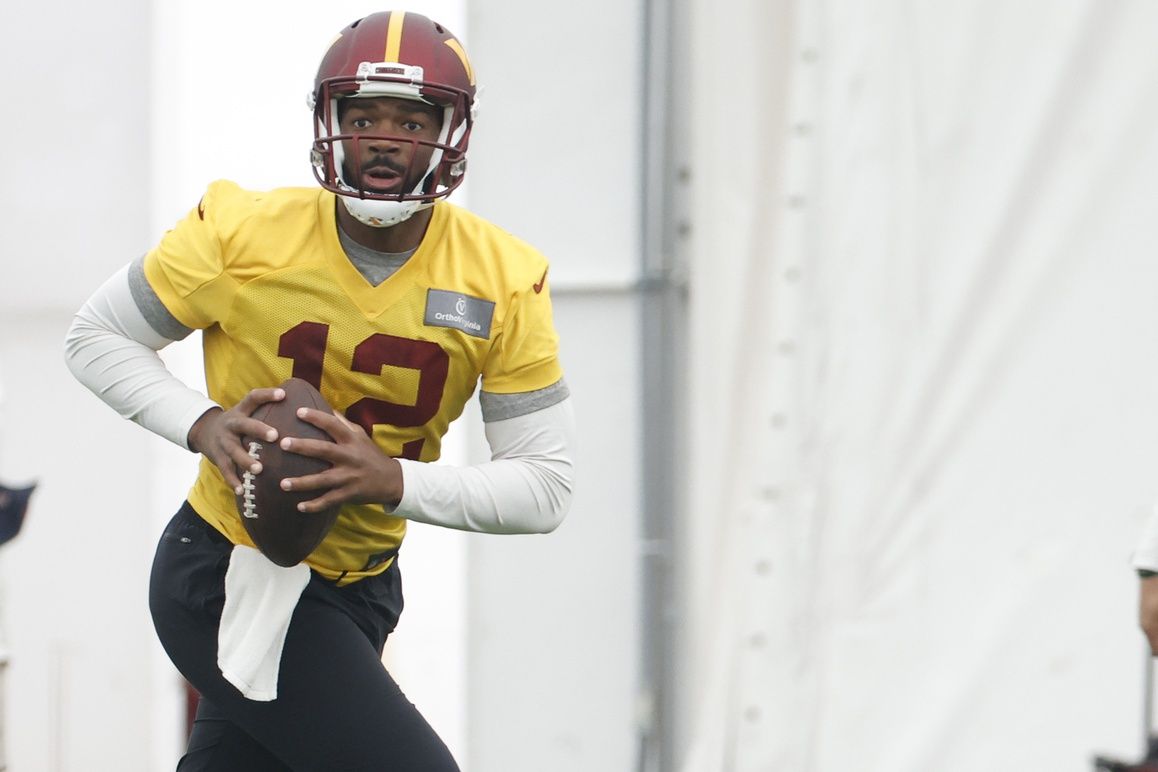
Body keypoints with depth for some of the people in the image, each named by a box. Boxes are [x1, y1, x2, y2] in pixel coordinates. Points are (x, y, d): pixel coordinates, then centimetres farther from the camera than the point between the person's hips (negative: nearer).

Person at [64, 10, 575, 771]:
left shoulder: (505, 282, -9)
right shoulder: (244, 234, -15)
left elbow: (545, 485, -11)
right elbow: (98, 337, -2)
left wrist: (391, 481, -27)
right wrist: (203, 424, -20)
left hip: (358, 589, 5)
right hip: (228, 583, -5)